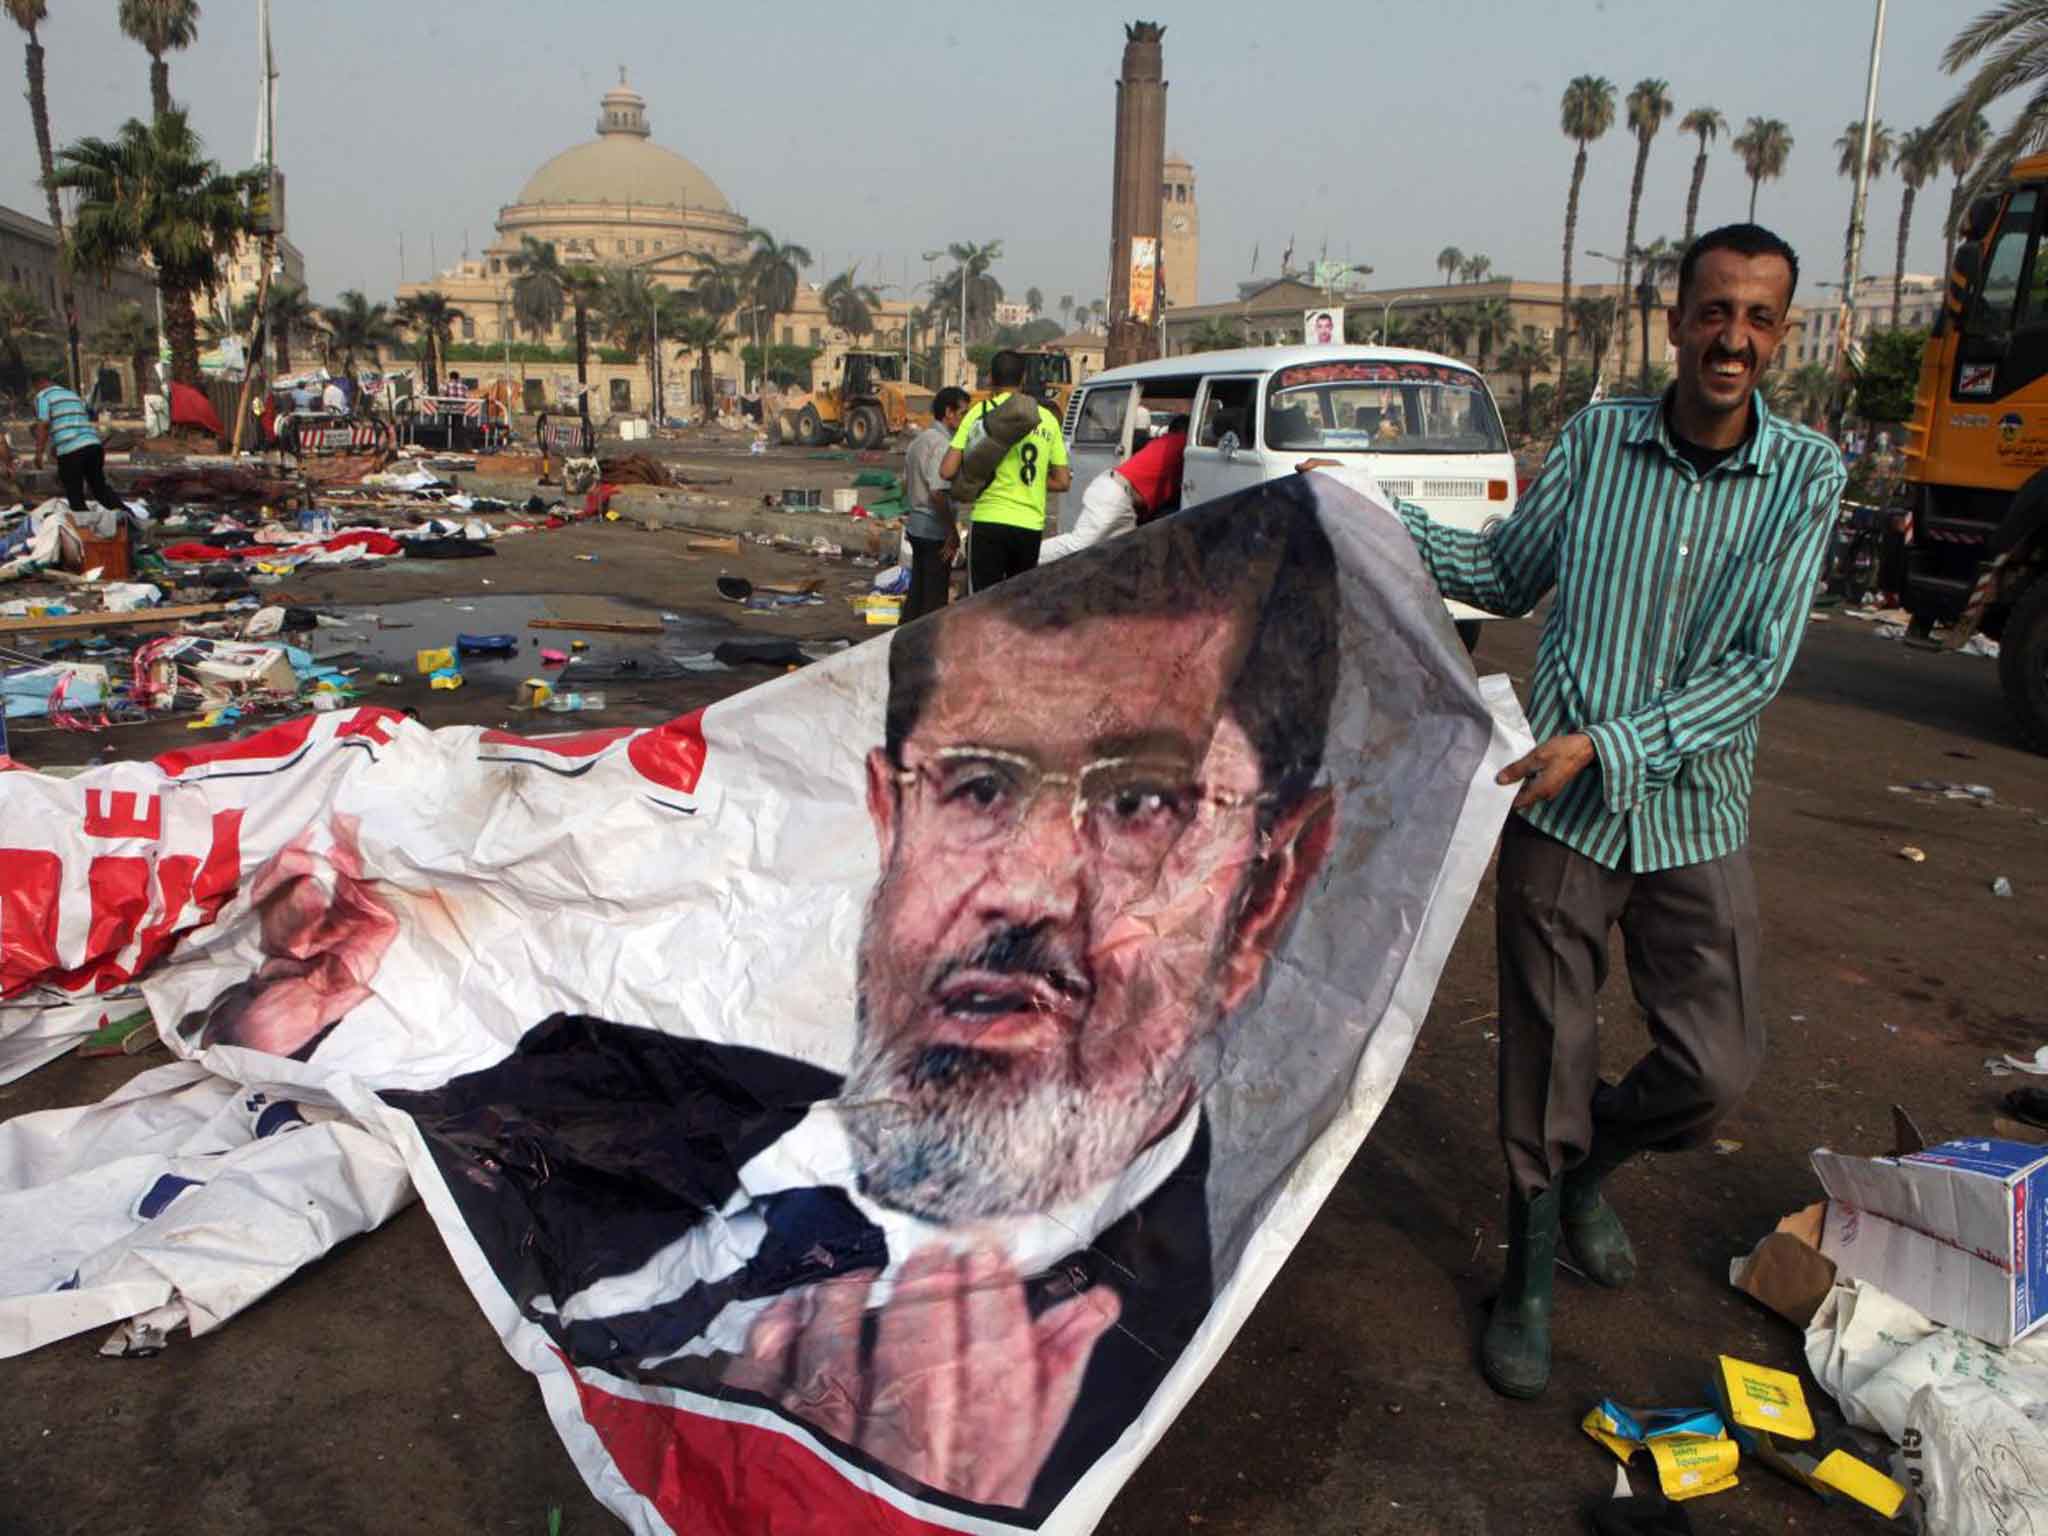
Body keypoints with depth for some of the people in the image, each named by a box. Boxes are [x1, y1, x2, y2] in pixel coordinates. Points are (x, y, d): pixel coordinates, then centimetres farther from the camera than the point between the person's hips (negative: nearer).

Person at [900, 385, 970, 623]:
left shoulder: (918, 441, 12)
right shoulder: (942, 445, -18)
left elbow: (905, 485, 19)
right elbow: (937, 493, -26)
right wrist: (953, 531, -20)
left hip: (915, 525, 10)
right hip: (934, 529, -10)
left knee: (917, 588, 17)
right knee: (935, 594, -1)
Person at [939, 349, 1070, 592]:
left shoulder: (981, 413, -2)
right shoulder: (1047, 418, 10)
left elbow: (947, 471, -6)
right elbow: (1063, 481, 12)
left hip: (990, 520, -4)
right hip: (1031, 525, 4)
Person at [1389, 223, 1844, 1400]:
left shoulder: (1806, 475, -2)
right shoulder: (1599, 439, -1)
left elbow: (1761, 666, -9)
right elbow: (1508, 575, 12)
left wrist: (1609, 745, -20)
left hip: (1695, 817, 1)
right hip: (1559, 808, -1)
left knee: (1718, 1067, 4)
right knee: (1548, 1057, 7)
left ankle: (1590, 1162, 38)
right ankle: (1531, 1280, 28)